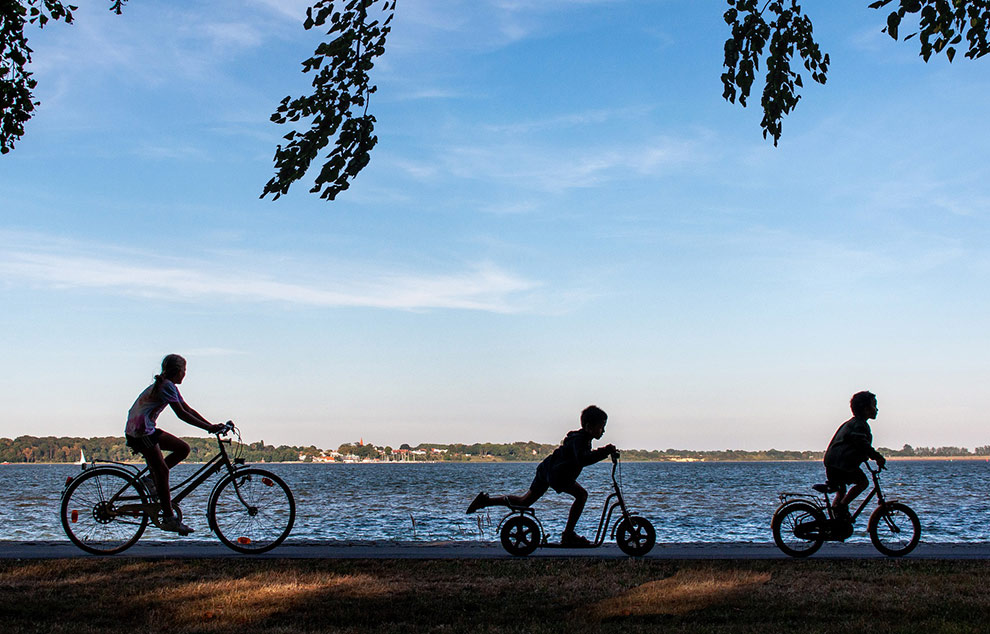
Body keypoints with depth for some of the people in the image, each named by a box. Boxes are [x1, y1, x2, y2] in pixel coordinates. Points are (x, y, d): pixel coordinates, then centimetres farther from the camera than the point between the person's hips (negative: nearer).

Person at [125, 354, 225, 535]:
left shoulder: (168, 386, 14)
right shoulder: (166, 386, -16)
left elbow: (188, 409, 14)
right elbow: (182, 414, -21)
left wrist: (212, 425, 7)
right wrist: (208, 427, -21)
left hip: (148, 429, 10)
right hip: (139, 431, -10)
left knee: (183, 448, 6)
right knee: (162, 470, -10)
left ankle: (152, 479, 10)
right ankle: (169, 518, -7)